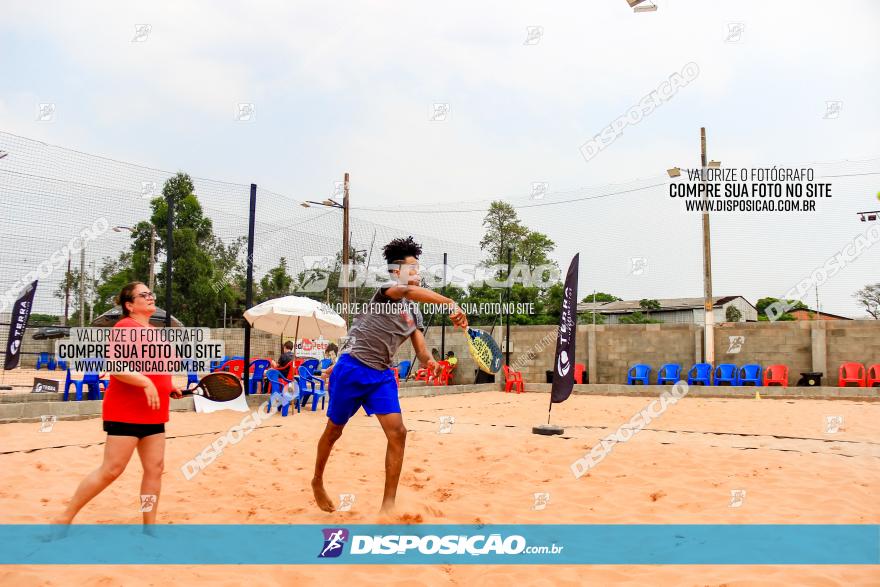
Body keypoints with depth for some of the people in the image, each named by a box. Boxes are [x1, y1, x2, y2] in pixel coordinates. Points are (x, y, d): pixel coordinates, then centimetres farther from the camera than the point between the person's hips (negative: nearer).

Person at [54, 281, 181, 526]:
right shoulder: (125, 327, -11)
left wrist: (168, 388, 14)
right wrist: (146, 383, -31)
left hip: (153, 414, 8)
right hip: (126, 413, -8)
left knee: (155, 469, 6)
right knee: (111, 470, -5)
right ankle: (65, 518, 11)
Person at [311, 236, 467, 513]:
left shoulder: (414, 313, 10)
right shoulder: (386, 289, -11)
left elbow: (422, 353, 6)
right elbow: (408, 290, -36)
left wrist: (428, 360, -20)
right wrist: (450, 303, -49)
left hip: (381, 375, 6)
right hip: (352, 368, -6)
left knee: (398, 433, -9)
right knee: (334, 430, 11)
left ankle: (388, 504, -1)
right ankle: (317, 482, 37)